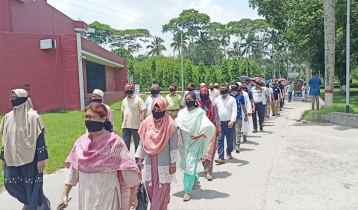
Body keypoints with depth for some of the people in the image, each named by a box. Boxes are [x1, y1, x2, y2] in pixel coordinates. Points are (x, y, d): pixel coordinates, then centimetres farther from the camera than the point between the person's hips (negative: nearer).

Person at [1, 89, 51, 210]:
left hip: (30, 158, -6)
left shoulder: (32, 116, -12)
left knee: (32, 186, 1)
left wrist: (41, 159, -16)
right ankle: (28, 200, 35)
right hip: (12, 158, 6)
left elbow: (40, 138, -13)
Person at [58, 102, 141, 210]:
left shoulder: (115, 141, -15)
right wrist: (65, 195, 6)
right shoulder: (81, 142, 0)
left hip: (107, 197, -4)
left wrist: (133, 195, -8)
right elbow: (73, 170, 6)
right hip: (86, 197, 5)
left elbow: (128, 170, -11)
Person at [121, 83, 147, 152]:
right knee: (125, 143, 6)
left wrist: (142, 118, -28)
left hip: (136, 126, -4)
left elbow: (143, 110, -12)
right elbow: (123, 112, 17)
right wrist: (123, 122, 16)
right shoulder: (124, 100, 10)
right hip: (126, 126, 4)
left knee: (137, 143, 10)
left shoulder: (138, 99, -6)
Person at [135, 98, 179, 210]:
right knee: (150, 187, 11)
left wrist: (173, 164, -8)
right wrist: (139, 159, 6)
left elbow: (174, 147, -7)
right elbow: (142, 143, 8)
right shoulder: (147, 123, 3)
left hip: (164, 164, -4)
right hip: (150, 163, 4)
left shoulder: (170, 125, -8)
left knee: (162, 190, 3)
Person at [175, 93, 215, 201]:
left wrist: (199, 135, -15)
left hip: (194, 143, -5)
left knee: (190, 165, -9)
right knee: (185, 164, 15)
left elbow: (210, 127, -12)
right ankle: (195, 180, 41)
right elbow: (176, 125, 15)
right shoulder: (182, 112, 7)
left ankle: (187, 191, -1)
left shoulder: (200, 113, -7)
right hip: (183, 142, 5)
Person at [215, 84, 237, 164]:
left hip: (230, 123, -1)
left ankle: (229, 152, 38)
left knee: (230, 140, 12)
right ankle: (221, 158, -6)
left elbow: (234, 111, -9)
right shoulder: (217, 100, 9)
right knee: (220, 141, -6)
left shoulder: (232, 99, -1)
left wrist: (232, 120, -23)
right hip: (220, 123, 2)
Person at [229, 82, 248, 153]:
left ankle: (237, 146, -15)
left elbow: (243, 106, 11)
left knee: (237, 131, -11)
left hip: (238, 116, -2)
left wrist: (246, 115, 14)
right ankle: (234, 145, 22)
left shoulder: (240, 96, 4)